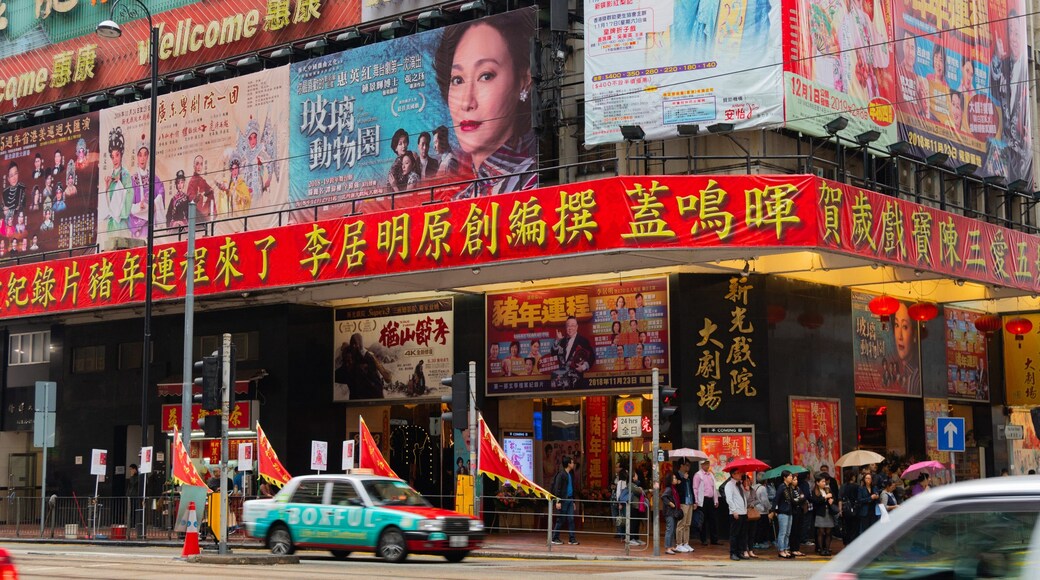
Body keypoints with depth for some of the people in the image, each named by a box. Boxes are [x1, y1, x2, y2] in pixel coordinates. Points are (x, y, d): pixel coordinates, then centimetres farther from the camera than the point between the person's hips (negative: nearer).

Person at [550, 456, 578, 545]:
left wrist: (573, 501, 20)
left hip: (570, 500, 7)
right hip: (563, 500, -7)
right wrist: (558, 501, -18)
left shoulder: (570, 475, 15)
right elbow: (557, 489, -13)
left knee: (571, 519, 4)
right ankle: (555, 538, 8)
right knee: (560, 520, -1)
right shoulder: (561, 474, -10)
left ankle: (572, 539, 5)